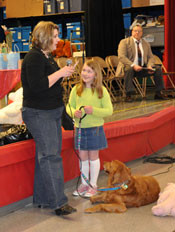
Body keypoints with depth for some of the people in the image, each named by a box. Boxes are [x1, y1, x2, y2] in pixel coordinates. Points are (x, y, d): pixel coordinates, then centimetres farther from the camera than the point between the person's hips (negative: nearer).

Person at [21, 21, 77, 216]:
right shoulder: (34, 57, -15)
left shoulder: (46, 56, 15)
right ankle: (58, 202, -8)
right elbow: (37, 86, -25)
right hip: (38, 114, -10)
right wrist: (60, 73, -19)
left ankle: (42, 199, 21)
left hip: (52, 112, 10)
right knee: (50, 156, -11)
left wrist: (63, 73, 8)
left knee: (45, 156, 12)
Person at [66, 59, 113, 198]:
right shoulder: (76, 89, 2)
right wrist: (74, 112, -16)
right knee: (82, 157, 12)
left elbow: (109, 110, -8)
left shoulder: (101, 91, -7)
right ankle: (84, 183, 28)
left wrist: (93, 110, -23)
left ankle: (93, 185, 20)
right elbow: (69, 106, 7)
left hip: (95, 128, -3)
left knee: (93, 156, 6)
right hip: (80, 128, 3)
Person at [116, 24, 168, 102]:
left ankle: (158, 93, -3)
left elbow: (150, 57, 12)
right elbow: (121, 57, -14)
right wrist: (133, 66, -27)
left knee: (158, 69, -11)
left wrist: (150, 66, -12)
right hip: (129, 67, -5)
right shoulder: (124, 42, -2)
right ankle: (128, 95, -33)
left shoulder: (146, 44, 15)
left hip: (142, 68, 5)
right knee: (128, 69, -39)